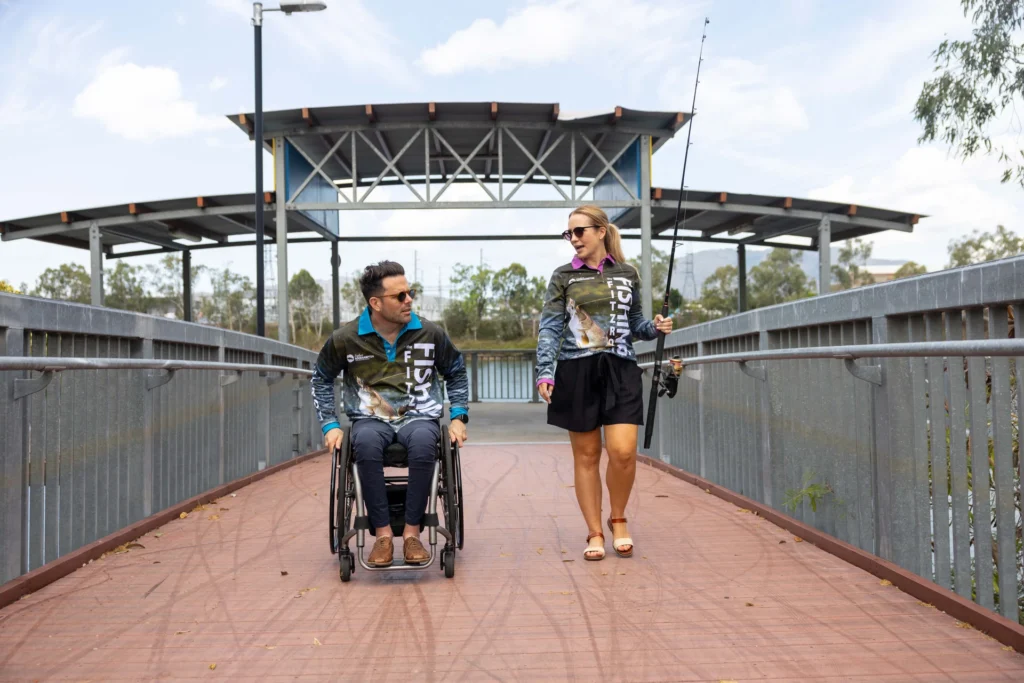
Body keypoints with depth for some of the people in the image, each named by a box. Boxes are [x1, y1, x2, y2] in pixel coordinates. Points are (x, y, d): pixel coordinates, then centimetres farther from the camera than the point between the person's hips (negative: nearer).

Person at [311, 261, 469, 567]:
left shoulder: (430, 333, 2)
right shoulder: (346, 338, 0)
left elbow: (456, 372, 17)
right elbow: (321, 378, 15)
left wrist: (458, 417, 5)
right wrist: (330, 425, 5)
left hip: (419, 416, 0)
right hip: (371, 419, 0)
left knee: (423, 442, -37)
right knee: (365, 442, -37)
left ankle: (412, 532, -25)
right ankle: (383, 534, -27)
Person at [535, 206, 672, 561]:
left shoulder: (628, 274, 10)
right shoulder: (563, 277, 6)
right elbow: (550, 327, 0)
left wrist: (654, 327, -3)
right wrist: (544, 372, -9)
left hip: (621, 370, 1)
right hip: (577, 372, 0)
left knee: (623, 451, -11)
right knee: (586, 455, 4)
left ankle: (618, 518, 17)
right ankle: (595, 533, 17)